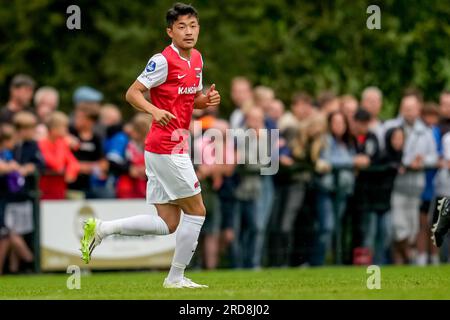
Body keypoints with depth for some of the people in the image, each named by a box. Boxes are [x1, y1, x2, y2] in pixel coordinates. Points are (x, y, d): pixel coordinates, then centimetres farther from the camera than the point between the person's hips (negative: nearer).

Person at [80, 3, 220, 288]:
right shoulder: (163, 61, -13)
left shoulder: (197, 59, 12)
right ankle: (176, 278, 7)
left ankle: (101, 229, 9)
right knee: (196, 211, -2)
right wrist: (155, 111, -33)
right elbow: (132, 93, -15)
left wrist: (208, 100, 2)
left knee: (168, 223, 8)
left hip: (175, 148, 9)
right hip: (167, 149, -9)